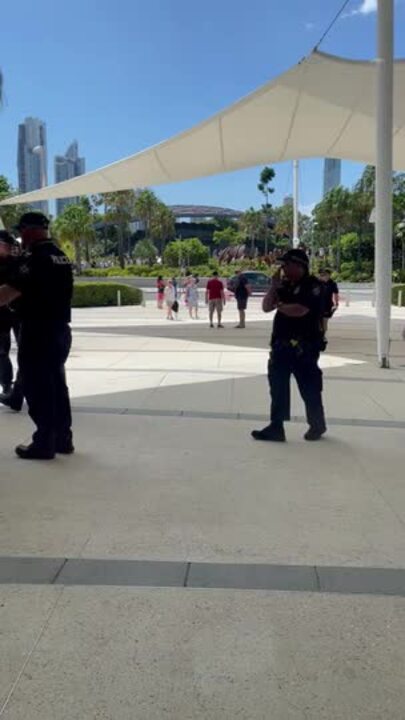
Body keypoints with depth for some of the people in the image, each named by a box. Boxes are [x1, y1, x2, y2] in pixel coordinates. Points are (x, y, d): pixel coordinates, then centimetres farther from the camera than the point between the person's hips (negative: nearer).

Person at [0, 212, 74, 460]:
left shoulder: (34, 258, -16)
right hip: (61, 330, 8)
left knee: (38, 389, 0)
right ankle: (63, 439, 22)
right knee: (57, 385, 15)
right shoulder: (62, 257, 11)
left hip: (38, 333, -8)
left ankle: (44, 444, 6)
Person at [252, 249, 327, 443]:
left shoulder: (312, 286, -10)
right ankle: (276, 427, 13)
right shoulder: (285, 286, 14)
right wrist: (274, 287, -1)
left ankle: (317, 425, 22)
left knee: (309, 387, 4)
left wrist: (280, 306, -6)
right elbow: (266, 307, 12)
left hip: (304, 347, -8)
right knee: (278, 386, 6)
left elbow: (299, 310, -23)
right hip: (281, 344, 8)